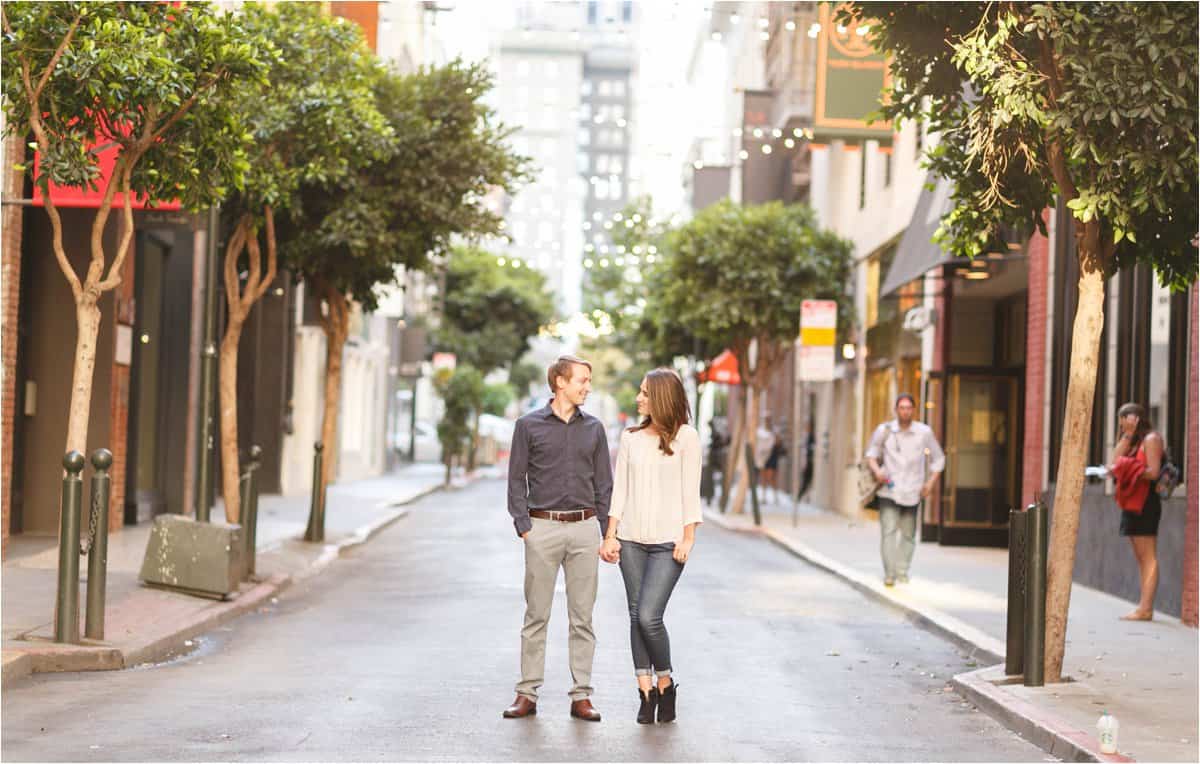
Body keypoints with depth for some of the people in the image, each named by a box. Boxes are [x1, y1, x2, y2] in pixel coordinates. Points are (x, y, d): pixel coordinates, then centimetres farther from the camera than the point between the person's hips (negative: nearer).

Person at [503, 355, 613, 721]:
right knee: (536, 615, 2)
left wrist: (606, 533, 5)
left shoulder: (593, 428, 10)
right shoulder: (529, 425, 3)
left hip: (584, 528, 2)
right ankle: (527, 694, 7)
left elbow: (604, 483, 12)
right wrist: (523, 526, -6)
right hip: (543, 528, -2)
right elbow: (517, 479, 3)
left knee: (582, 617, 3)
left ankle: (581, 695, 7)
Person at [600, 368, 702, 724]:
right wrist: (610, 535, 4)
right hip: (632, 538, 4)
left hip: (667, 541, -4)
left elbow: (690, 490, -2)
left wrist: (688, 538, -7)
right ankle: (646, 689, 10)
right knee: (637, 616, 3)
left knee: (649, 616, -12)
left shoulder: (685, 436, -1)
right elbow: (619, 488, 10)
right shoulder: (631, 437, 10)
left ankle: (665, 683, 8)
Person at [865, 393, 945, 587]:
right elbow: (871, 454, 10)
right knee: (888, 531, -11)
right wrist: (877, 470, -11)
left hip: (912, 492, 1)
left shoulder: (924, 432, 0)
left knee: (908, 533, 6)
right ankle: (889, 574, -13)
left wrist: (931, 482, 0)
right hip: (889, 490, -1)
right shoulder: (884, 430, -2)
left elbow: (938, 458, 11)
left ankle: (902, 571, 20)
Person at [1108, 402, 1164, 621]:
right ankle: (1144, 608, 7)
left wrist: (1125, 470, -15)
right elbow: (1115, 461, 9)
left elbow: (1153, 472, -15)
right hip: (1132, 504, 9)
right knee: (1141, 559, 7)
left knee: (1148, 558, -10)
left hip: (1145, 503, -9)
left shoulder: (1151, 438, -6)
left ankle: (1145, 608, -14)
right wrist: (1127, 436, 5)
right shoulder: (1134, 441, 21)